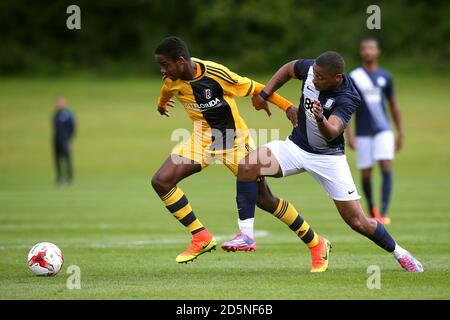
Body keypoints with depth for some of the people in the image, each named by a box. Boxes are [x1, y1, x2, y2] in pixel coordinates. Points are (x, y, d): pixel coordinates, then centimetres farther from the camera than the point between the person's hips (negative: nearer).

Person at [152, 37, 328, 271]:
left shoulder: (215, 74, -28)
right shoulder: (172, 79, -11)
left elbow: (254, 88, -17)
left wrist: (287, 106, -17)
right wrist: (161, 104, 37)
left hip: (236, 140, -5)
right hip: (203, 138, 6)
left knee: (265, 200, -4)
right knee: (161, 181, -12)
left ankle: (316, 246, 12)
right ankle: (201, 238, -2)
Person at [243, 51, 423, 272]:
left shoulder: (347, 99, -27)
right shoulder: (310, 68, -14)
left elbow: (332, 133, -41)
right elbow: (288, 69, 10)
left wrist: (321, 119, -62)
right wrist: (264, 94, 3)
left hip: (328, 158, -4)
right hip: (295, 146, 4)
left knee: (358, 222, -5)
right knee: (247, 166, -22)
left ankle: (398, 253, 23)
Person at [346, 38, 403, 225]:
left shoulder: (385, 76, 7)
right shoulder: (353, 77, 0)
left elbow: (393, 105, 15)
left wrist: (400, 132, 13)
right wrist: (348, 134, -9)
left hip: (383, 130, 1)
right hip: (363, 133, -1)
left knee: (386, 167, -16)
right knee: (366, 173, 4)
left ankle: (383, 213, -19)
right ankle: (371, 210, 27)